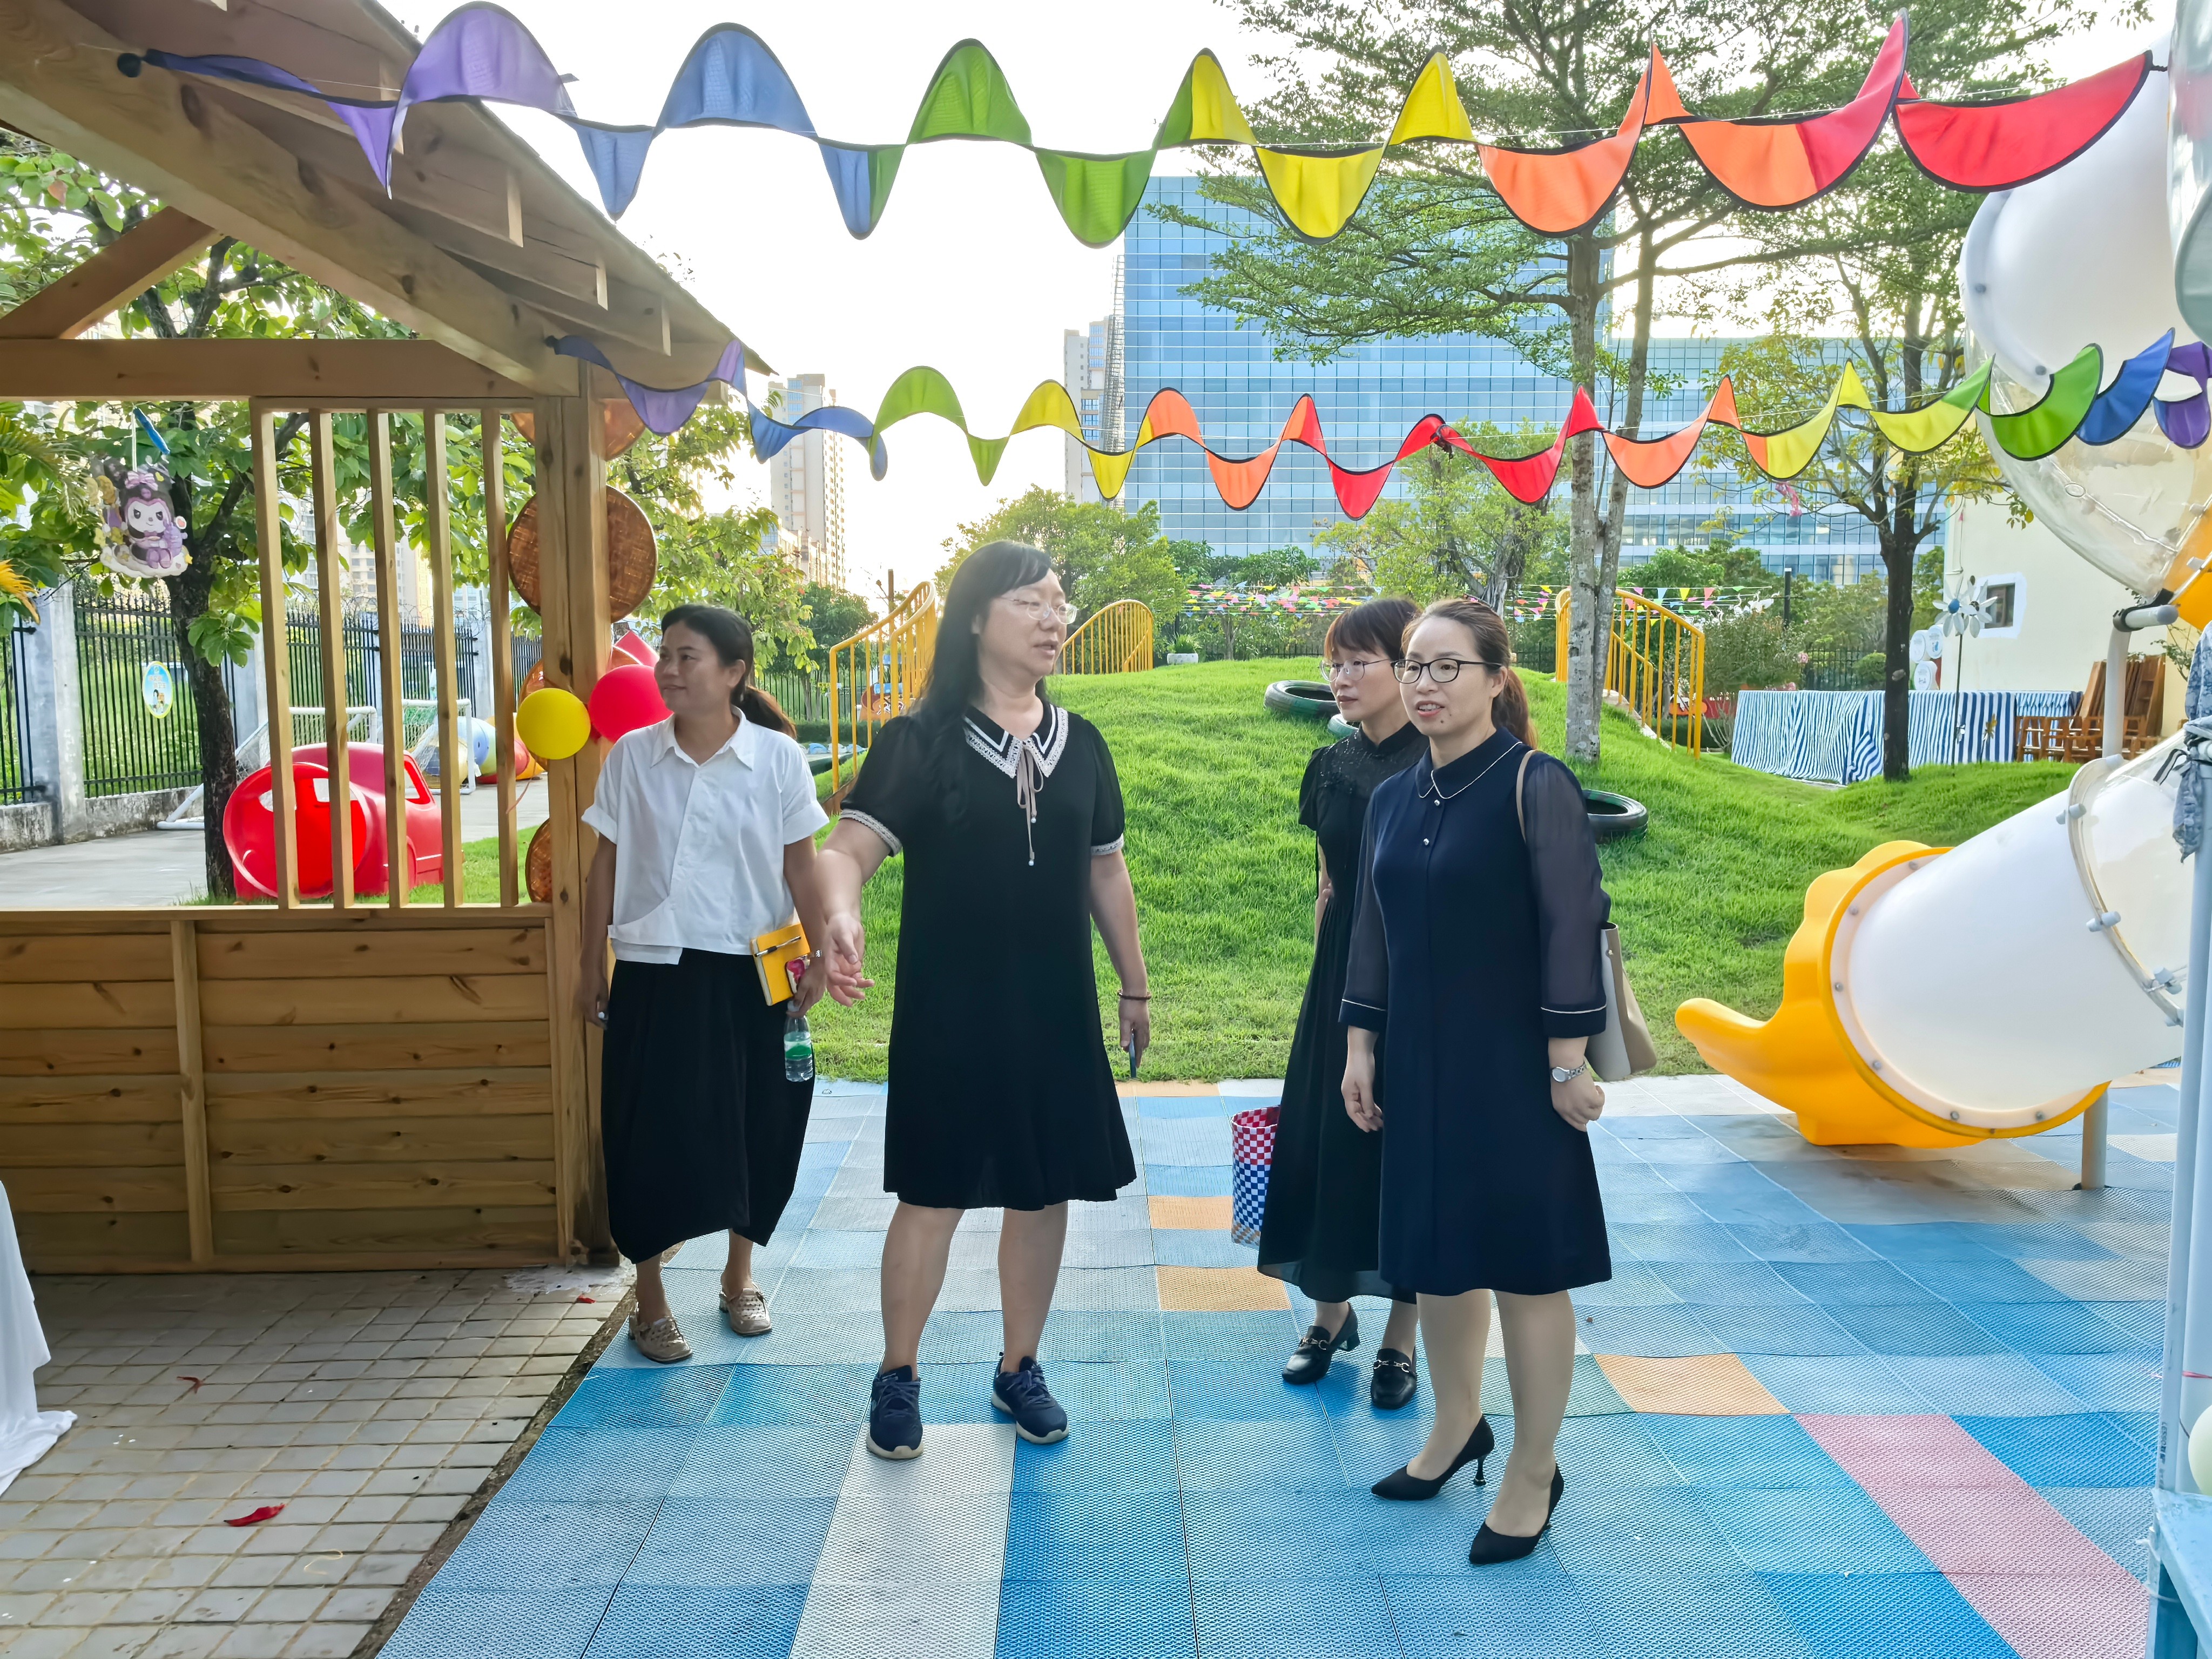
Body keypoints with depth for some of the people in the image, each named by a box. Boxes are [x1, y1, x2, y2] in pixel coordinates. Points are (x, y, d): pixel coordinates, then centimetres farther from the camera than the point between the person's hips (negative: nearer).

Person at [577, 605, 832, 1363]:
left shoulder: (778, 757, -4)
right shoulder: (631, 756, 0)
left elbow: (802, 866, -1)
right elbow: (606, 866, 5)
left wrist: (820, 954, -8)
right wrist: (592, 966, 7)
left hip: (752, 974, 0)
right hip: (656, 973, 0)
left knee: (757, 1129, 9)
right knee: (652, 1135, 4)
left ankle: (739, 1278, 32)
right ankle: (650, 1301, 21)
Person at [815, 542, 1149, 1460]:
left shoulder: (1080, 744, 7)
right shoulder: (919, 741, -6)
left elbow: (1105, 871, 14)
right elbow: (847, 848, -16)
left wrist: (1134, 985, 16)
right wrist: (842, 914, -38)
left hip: (1056, 1010, 4)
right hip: (949, 1011, -4)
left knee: (1044, 1191, 11)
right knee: (934, 1195, 2)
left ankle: (1019, 1368, 30)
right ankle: (898, 1378, 23)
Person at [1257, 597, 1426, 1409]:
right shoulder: (1332, 768, 7)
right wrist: (1329, 977, 12)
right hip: (1343, 977, 5)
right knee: (1329, 1136, 10)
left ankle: (1401, 1338, 21)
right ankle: (1331, 1312, 30)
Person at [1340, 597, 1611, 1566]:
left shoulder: (1535, 786, -11)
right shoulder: (1394, 798, 7)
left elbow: (1572, 928, -13)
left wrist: (1569, 1061, -14)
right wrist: (1360, 1047, 9)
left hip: (1512, 1067, -6)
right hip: (1420, 1066, 6)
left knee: (1523, 1266, 5)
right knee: (1432, 1252, 16)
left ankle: (1532, 1476, 23)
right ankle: (1456, 1425, 39)